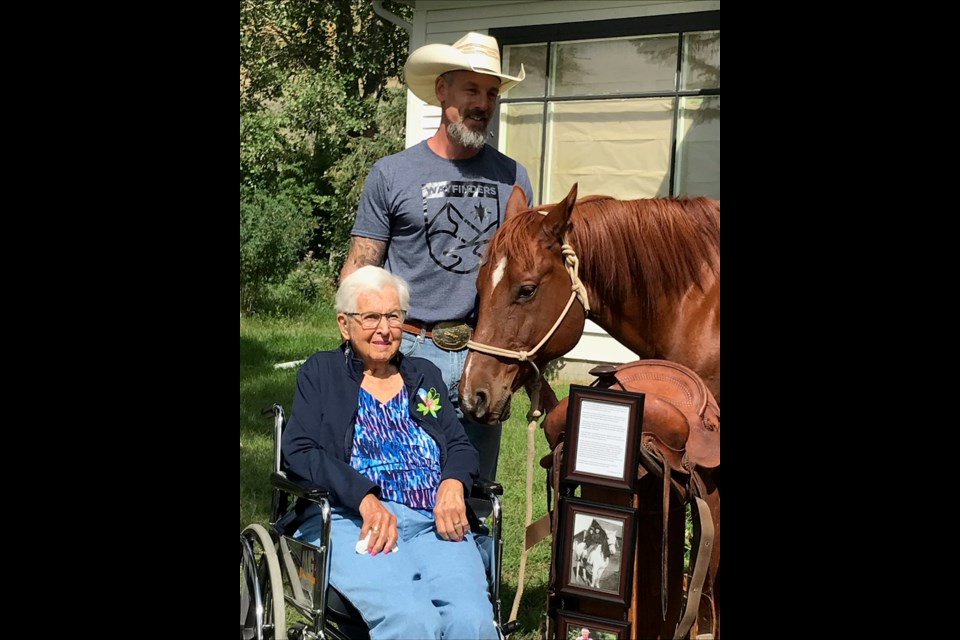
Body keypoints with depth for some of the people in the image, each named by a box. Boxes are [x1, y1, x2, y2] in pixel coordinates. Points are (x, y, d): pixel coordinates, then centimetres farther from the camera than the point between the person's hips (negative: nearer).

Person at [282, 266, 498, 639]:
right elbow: (298, 452, 1)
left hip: (435, 523, 3)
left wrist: (453, 484, -8)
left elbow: (461, 446, 17)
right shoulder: (320, 372, 14)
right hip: (349, 521, -3)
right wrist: (365, 498, -15)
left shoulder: (425, 375, 24)